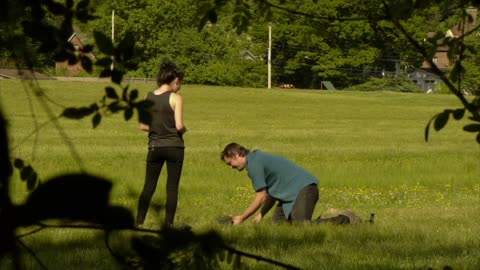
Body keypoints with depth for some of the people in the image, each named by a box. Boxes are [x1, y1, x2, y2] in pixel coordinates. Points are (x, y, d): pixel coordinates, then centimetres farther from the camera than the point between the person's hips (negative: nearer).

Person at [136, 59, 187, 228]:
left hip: (154, 147, 4)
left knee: (149, 186, 11)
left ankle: (139, 222, 7)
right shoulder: (175, 98, -11)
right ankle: (168, 224, 6)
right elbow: (179, 125, -16)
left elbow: (143, 126, 4)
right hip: (174, 147, -4)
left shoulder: (148, 98, 3)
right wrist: (183, 130, 6)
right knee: (172, 187, 5)